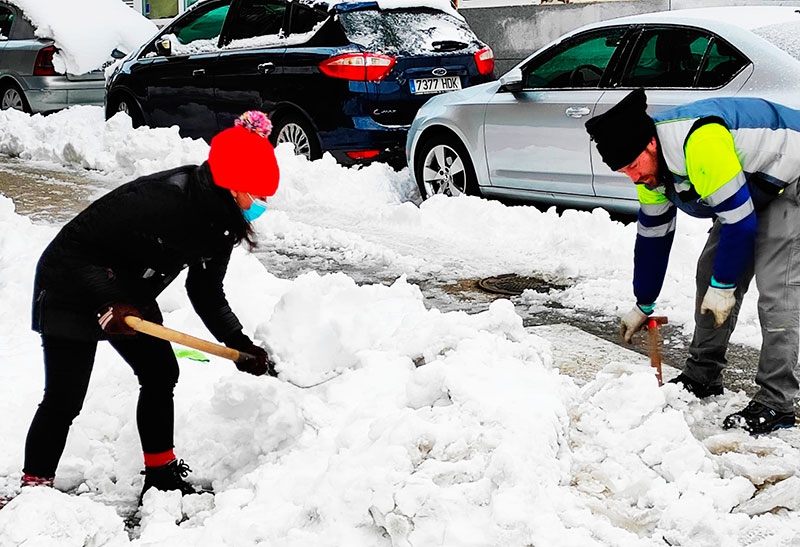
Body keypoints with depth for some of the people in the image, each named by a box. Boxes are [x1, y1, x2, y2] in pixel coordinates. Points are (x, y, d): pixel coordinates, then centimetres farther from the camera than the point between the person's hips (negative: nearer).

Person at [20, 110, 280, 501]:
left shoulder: (221, 220, -8)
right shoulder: (161, 201, -35)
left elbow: (207, 293, 1)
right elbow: (75, 246, -29)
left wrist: (240, 344, -8)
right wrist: (110, 302, -35)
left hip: (129, 297, 8)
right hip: (71, 291, -8)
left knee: (161, 374, 9)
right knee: (64, 399, -7)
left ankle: (162, 478, 22)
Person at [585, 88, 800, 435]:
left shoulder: (700, 141, -37)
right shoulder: (650, 166, -6)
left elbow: (739, 218, -31)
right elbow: (652, 237, 5)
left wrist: (723, 286, -20)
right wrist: (642, 306, 11)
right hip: (750, 190, 9)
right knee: (710, 273, 7)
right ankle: (702, 376, 20)